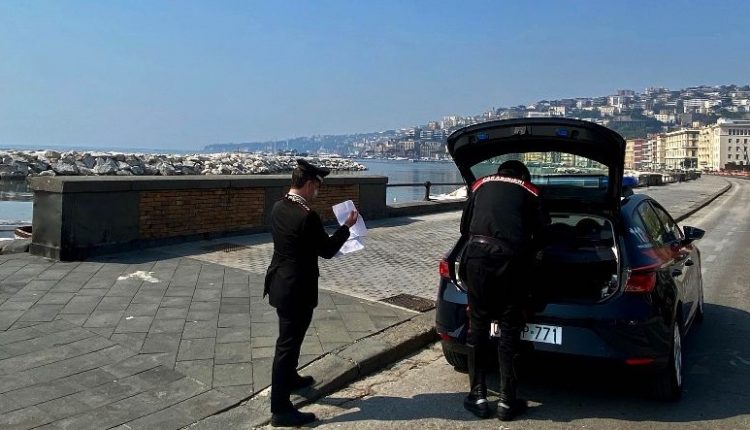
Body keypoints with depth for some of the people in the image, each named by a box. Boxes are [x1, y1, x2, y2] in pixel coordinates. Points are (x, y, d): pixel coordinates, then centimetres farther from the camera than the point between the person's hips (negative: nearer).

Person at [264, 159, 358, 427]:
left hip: (281, 284, 9)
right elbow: (327, 251, -13)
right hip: (296, 289, -9)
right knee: (287, 344, -1)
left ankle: (290, 379, 47)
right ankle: (280, 409, 9)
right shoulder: (307, 216, -24)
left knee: (290, 338, 27)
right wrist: (346, 226, -2)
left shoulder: (278, 207, 3)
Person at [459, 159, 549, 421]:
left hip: (477, 254, 1)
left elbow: (464, 226, 27)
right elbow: (542, 230, 15)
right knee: (509, 329, 9)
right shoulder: (529, 191, 22)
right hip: (510, 258, -1)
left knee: (478, 326, 11)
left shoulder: (481, 184, 25)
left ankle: (478, 397, 17)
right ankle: (507, 402, 15)